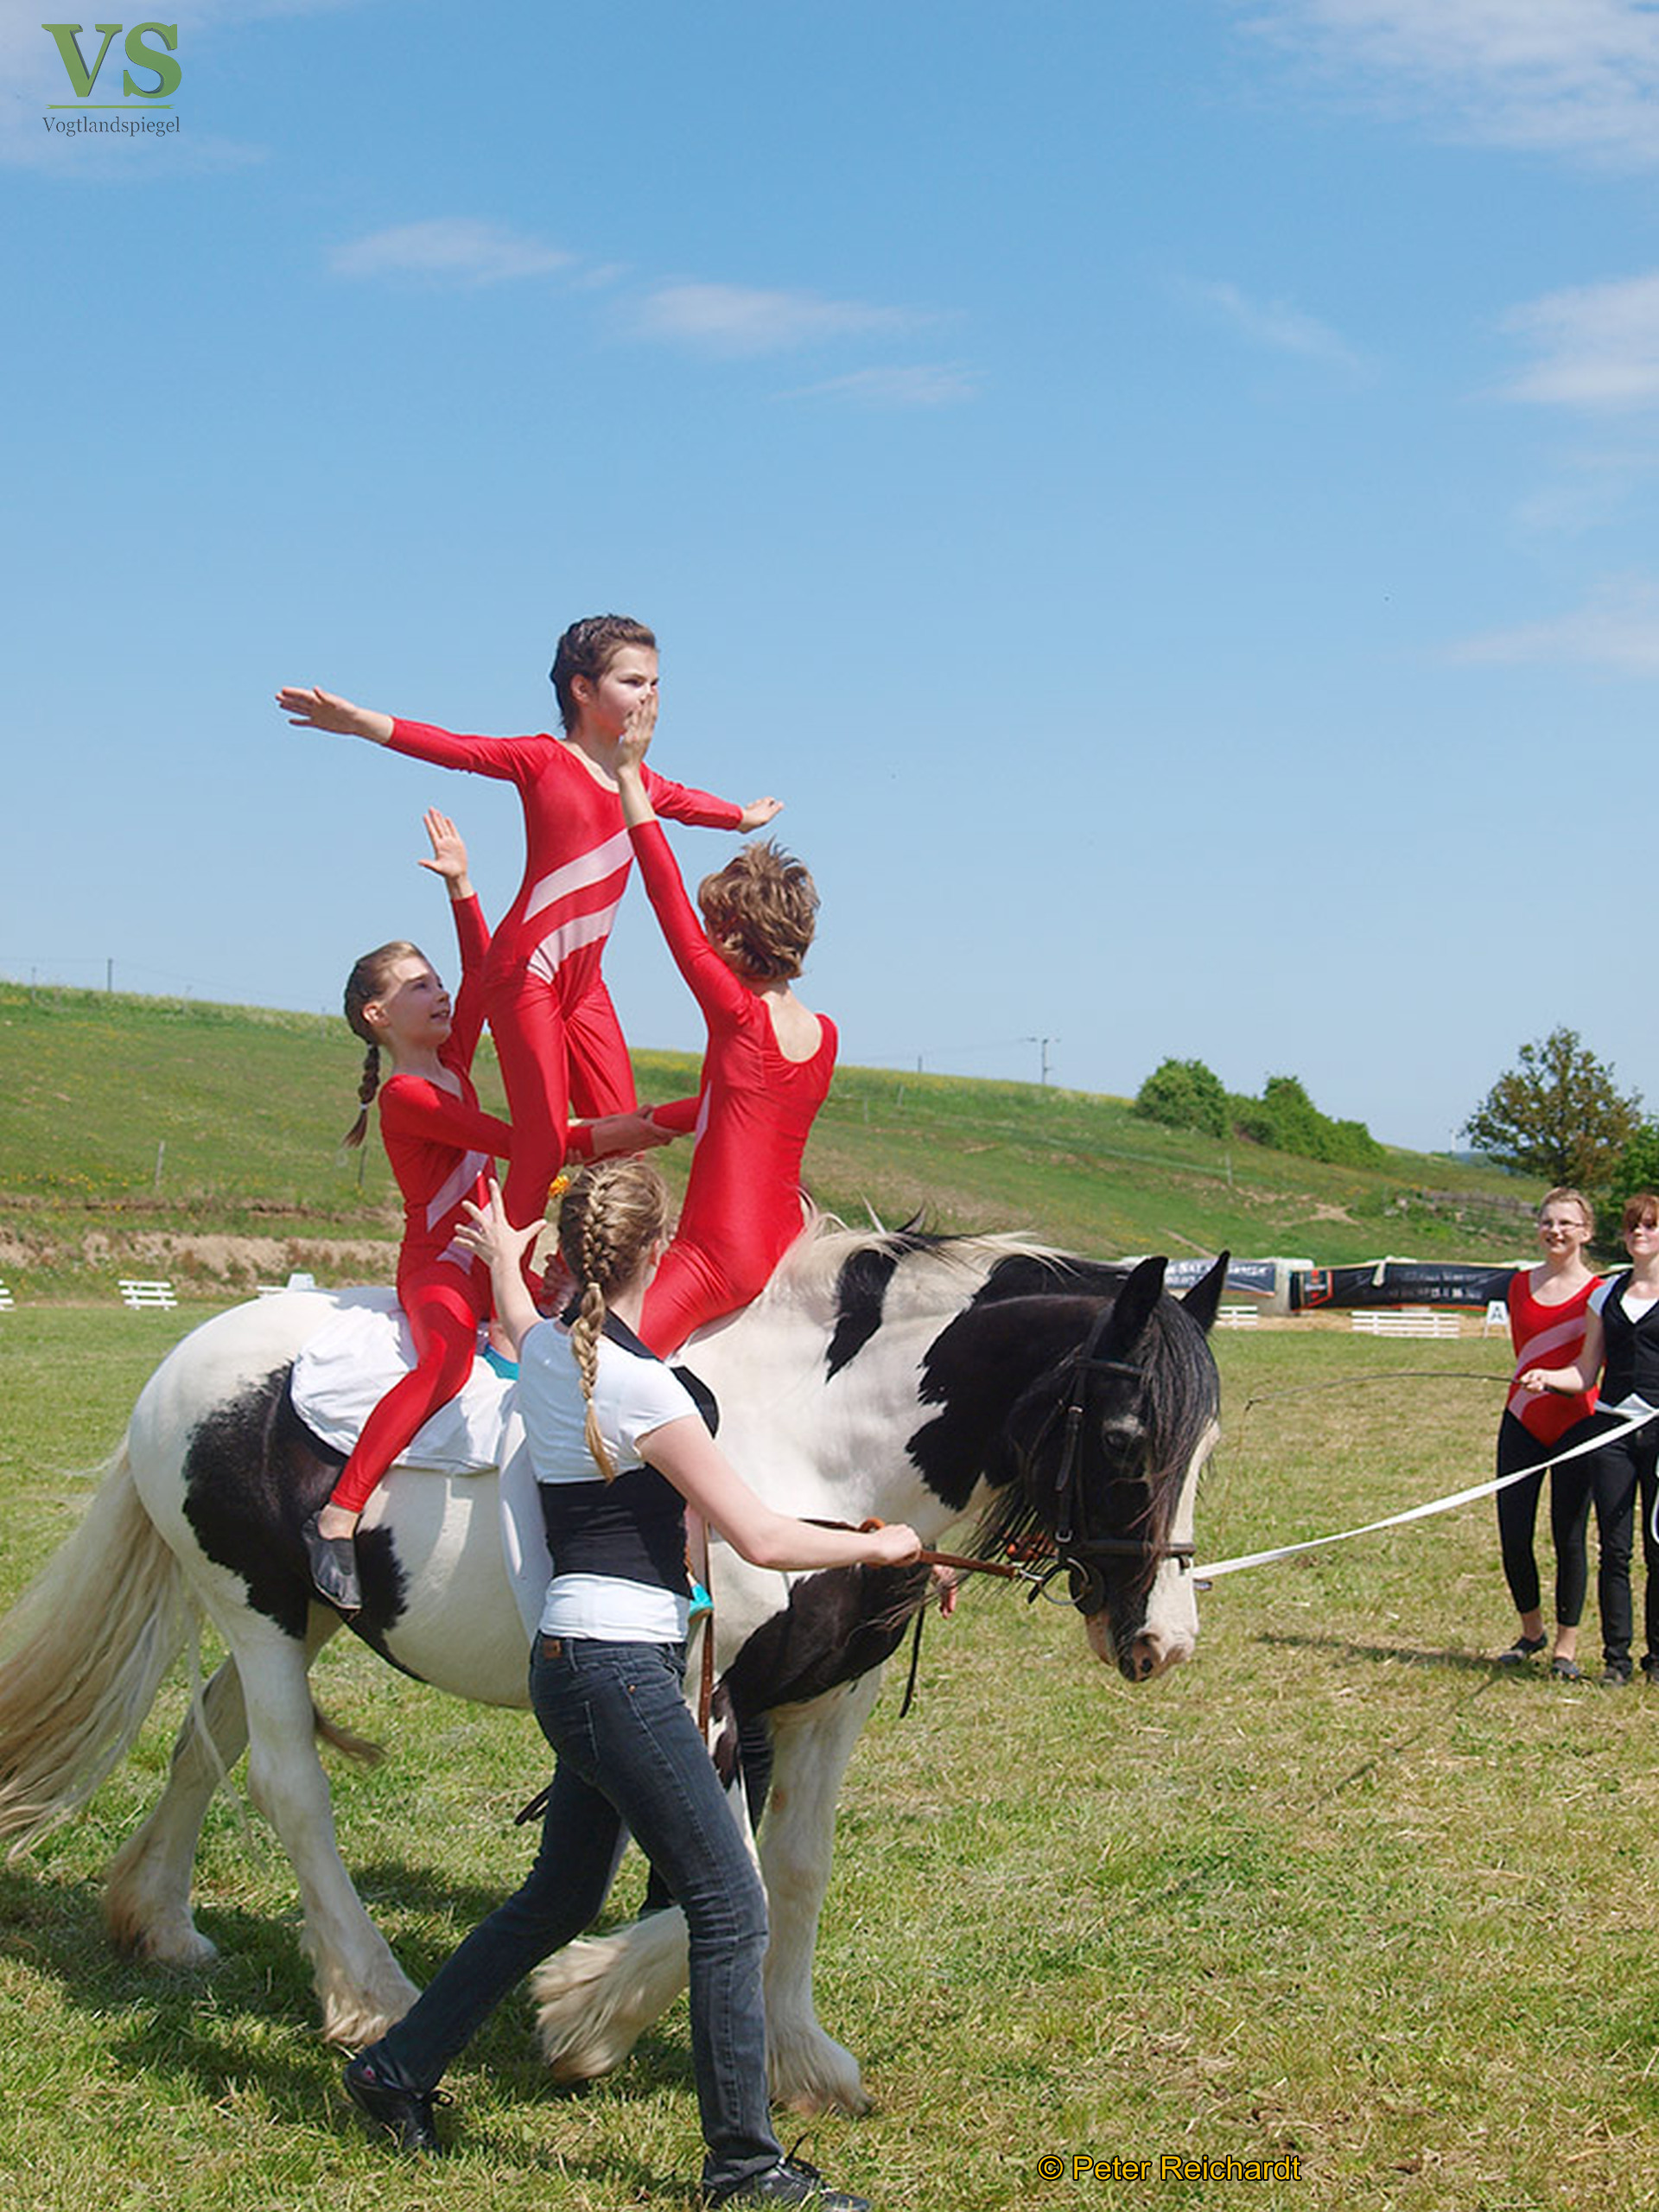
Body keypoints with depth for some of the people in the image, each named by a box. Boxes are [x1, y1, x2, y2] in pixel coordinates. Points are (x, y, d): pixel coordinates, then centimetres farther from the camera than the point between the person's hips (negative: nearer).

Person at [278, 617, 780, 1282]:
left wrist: (744, 816, 56)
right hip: (526, 970, -7)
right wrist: (359, 722, -27)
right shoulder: (544, 760, -2)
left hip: (583, 980, 7)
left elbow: (686, 802, 37)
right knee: (544, 1143, -12)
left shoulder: (638, 781, 16)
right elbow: (458, 750, -13)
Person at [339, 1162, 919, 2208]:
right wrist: (879, 1546, -1)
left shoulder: (547, 1348, 7)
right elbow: (761, 1539, -17)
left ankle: (400, 2067, 31)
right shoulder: (638, 1384, -19)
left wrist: (503, 1256, 56)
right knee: (731, 1906, -2)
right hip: (622, 1670, -9)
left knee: (562, 1897, 22)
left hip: (574, 1662, 9)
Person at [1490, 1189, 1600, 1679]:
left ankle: (1566, 1647, 11)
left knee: (1569, 1538, -3)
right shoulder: (1520, 1285, 9)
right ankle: (1531, 1632, 24)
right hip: (1523, 1422, 3)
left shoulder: (1599, 1293, -2)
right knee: (1512, 1536, 2)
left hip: (1577, 1426, -3)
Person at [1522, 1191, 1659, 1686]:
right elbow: (1587, 1371, 12)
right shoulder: (1607, 1293, 13)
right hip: (1612, 1427, 3)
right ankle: (1616, 1657, 8)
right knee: (1614, 1549, 2)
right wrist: (1549, 1378, -7)